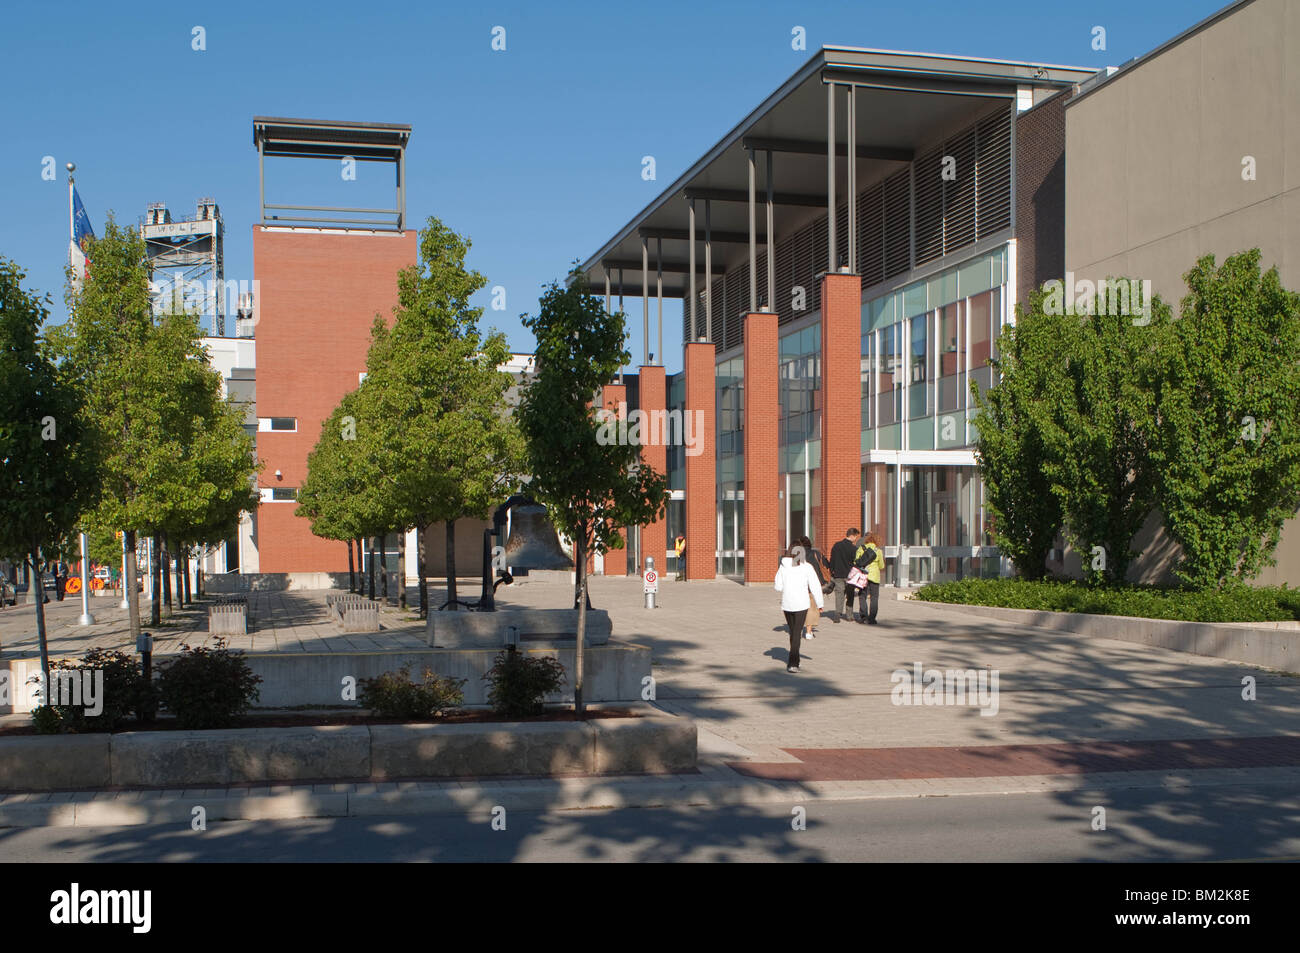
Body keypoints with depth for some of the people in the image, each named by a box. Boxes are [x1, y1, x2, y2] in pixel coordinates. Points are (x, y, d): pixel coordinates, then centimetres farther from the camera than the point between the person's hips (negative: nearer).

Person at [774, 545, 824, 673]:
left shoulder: (783, 567, 0)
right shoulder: (806, 567, -4)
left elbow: (778, 587, 0)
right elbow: (815, 586, -5)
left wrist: (774, 585, 22)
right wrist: (819, 603, 3)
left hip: (786, 604, 3)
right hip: (801, 604, -3)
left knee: (792, 631, 19)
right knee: (797, 633, -3)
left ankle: (795, 661, 27)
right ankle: (793, 664, -13)